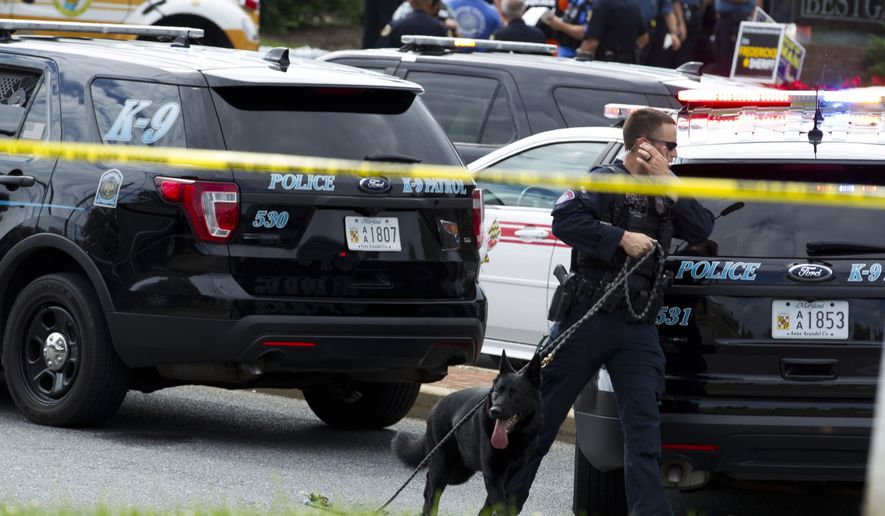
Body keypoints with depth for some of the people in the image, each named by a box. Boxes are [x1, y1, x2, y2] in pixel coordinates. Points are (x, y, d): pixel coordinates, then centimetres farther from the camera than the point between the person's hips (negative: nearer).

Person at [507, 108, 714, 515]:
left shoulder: (664, 195, 14)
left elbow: (702, 229, 4)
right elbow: (564, 220, -19)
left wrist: (669, 185, -5)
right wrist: (621, 238, -23)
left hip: (638, 328, 5)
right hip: (589, 316, -5)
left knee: (644, 424, -3)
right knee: (543, 415, 4)